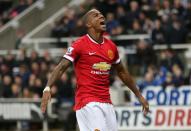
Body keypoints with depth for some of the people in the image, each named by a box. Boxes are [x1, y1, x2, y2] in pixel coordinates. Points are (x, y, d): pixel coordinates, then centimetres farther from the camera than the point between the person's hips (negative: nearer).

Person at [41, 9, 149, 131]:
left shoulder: (111, 46, 12)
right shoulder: (80, 45, -6)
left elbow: (122, 72, 24)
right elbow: (61, 68, -10)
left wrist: (139, 95, 27)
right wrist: (47, 88, -25)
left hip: (107, 102, 6)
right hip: (87, 102, -6)